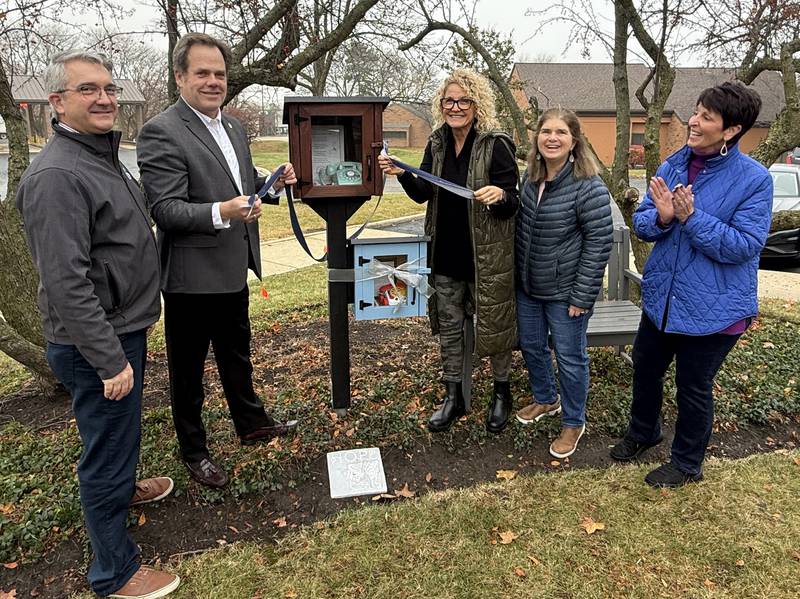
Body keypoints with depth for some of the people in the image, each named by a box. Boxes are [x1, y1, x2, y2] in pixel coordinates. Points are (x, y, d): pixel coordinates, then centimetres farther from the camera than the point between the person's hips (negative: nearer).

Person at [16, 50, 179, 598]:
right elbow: (66, 282, -26)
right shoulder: (57, 175, -21)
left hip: (124, 327, 9)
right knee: (108, 446, 5)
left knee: (118, 432, 29)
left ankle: (122, 486, 54)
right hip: (97, 344, -9)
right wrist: (110, 360, -24)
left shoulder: (103, 157, 10)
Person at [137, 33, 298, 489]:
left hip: (233, 269, 8)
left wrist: (273, 184, -2)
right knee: (188, 369, 11)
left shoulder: (234, 127, 10)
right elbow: (165, 210, -21)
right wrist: (221, 212, -37)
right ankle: (194, 451, 29)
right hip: (192, 276, -7)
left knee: (237, 355, 24)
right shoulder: (161, 132, -16)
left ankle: (252, 423, 43)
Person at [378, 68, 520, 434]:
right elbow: (423, 194, 10)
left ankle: (502, 392, 33)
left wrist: (500, 195, -34)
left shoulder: (496, 144, -12)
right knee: (449, 327, 13)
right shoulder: (437, 143, 4)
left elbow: (511, 204, -12)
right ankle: (453, 397, 30)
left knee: (492, 325, 9)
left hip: (485, 255, -5)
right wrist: (402, 174, -8)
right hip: (445, 253, 5)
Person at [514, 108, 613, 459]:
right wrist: (519, 272, 14)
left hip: (565, 292, -7)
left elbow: (599, 243, -18)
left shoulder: (588, 187, -19)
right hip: (528, 286, 7)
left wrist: (582, 296, -18)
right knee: (531, 346, 20)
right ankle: (545, 399, 45)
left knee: (570, 358, 7)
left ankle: (573, 423, 29)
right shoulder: (531, 176, 3)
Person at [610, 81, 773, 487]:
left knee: (694, 388, 11)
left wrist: (691, 217, -28)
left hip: (713, 308, -5)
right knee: (646, 368, 22)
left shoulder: (753, 179, -16)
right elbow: (641, 224, 0)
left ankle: (687, 463, 36)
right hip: (661, 296, 5)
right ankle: (642, 432, 49)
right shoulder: (673, 165, -1)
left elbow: (744, 246, -21)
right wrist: (662, 217, -22)